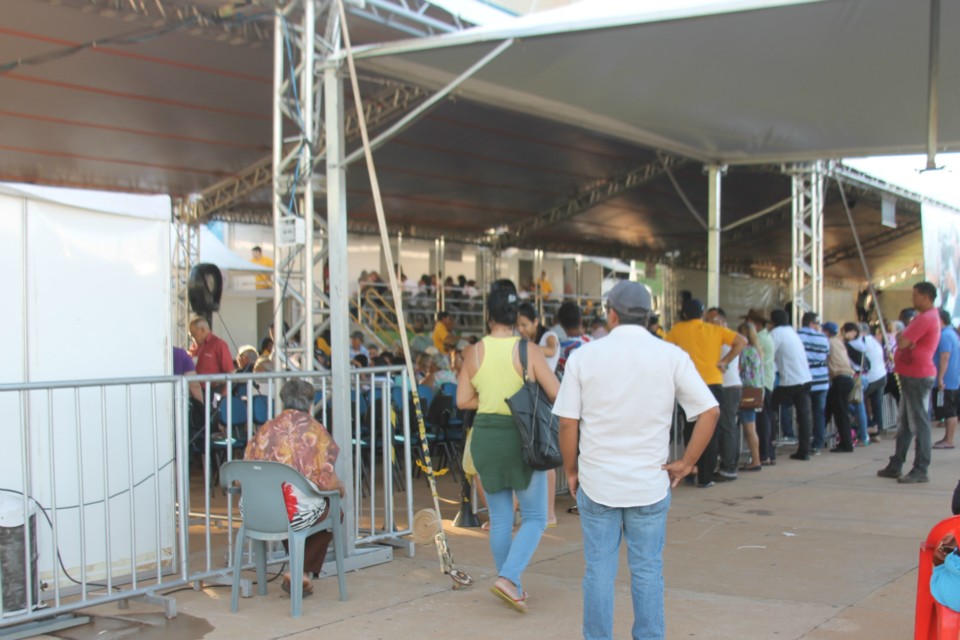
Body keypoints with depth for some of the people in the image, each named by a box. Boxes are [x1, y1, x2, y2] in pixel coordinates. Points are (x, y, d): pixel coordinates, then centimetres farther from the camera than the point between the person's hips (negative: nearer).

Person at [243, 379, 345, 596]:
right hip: (300, 512, -4)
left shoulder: (266, 429, 5)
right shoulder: (315, 430, -3)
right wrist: (341, 489, 13)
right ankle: (301, 573, 20)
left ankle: (299, 570, 34)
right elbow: (326, 479, -9)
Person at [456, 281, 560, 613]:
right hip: (522, 437, -3)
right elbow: (557, 394, -10)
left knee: (500, 519, 14)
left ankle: (513, 586, 22)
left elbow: (463, 401, 0)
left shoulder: (474, 352, -3)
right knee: (534, 517, 7)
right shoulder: (528, 350, -11)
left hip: (486, 437, 3)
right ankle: (508, 577, -9)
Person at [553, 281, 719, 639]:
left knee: (599, 571, 9)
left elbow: (567, 423, -3)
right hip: (650, 483, 0)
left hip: (597, 482, 0)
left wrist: (571, 471, 9)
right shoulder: (671, 356, -3)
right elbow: (710, 412, -7)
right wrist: (685, 463, 1)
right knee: (647, 571, 10)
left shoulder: (584, 356, -4)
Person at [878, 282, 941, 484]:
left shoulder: (926, 318, -17)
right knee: (904, 423, 14)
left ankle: (921, 470, -4)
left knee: (919, 423, -7)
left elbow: (902, 343, -22)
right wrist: (904, 337, -5)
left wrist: (900, 337, -1)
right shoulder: (930, 317, 19)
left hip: (918, 376, -11)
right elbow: (907, 342, 16)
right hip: (913, 375, 11)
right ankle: (896, 466, 20)